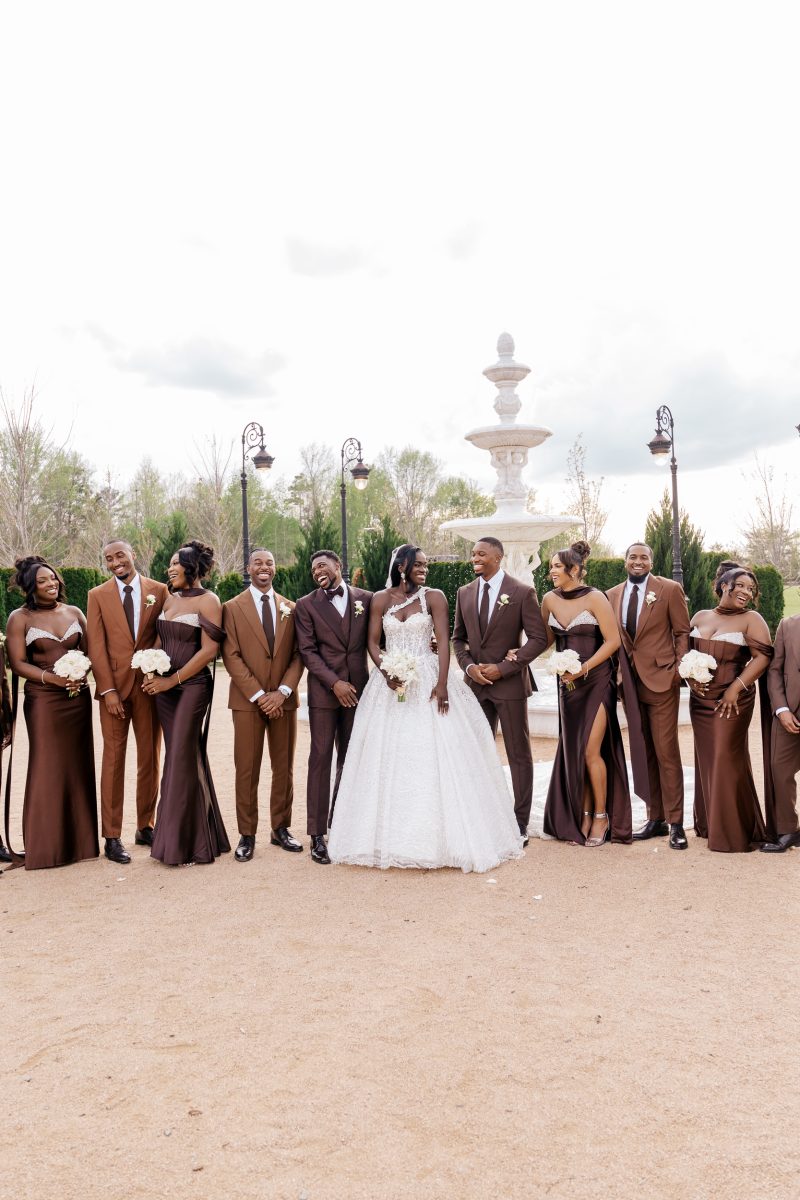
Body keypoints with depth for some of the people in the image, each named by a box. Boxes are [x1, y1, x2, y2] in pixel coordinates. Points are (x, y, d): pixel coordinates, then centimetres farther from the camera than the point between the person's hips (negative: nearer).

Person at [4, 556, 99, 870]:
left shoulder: (74, 612, 9)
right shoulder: (20, 618, -1)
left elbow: (89, 650, 13)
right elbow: (17, 662, -5)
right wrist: (50, 677, -18)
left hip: (78, 698, 4)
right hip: (43, 700, -3)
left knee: (78, 767, 7)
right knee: (47, 770, -1)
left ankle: (80, 840, 17)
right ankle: (47, 845, 9)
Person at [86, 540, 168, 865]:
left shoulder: (158, 590, 5)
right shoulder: (97, 595, 5)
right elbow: (96, 646, 0)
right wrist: (108, 689, -9)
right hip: (114, 685, -1)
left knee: (150, 758, 7)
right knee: (114, 759, 1)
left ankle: (146, 827, 19)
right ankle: (112, 836, 7)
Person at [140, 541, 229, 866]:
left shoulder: (207, 600, -7)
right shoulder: (169, 598, 13)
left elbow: (209, 650, -12)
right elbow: (160, 639, 18)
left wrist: (172, 680, -12)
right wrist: (151, 673, -1)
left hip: (192, 686, -6)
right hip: (164, 687, 6)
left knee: (182, 758, -4)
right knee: (178, 757, 11)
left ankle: (182, 843, 8)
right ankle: (177, 834, 22)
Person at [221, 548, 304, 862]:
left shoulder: (290, 608, 8)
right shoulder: (233, 608, 0)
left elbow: (298, 655, 5)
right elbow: (231, 656, -6)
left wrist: (282, 691, -9)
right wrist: (259, 695, -12)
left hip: (283, 699, 3)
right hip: (248, 700, -3)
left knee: (284, 767, 9)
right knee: (247, 770, 0)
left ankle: (281, 829, 22)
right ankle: (247, 835, 11)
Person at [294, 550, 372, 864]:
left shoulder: (365, 599, 6)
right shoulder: (306, 605, 1)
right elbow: (307, 651, -5)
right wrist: (335, 683, -14)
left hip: (357, 690, 2)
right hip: (323, 690, -2)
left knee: (351, 759, 10)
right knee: (321, 759, 0)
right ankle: (317, 834, 6)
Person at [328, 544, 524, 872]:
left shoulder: (434, 597, 0)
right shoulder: (380, 599, 5)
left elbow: (443, 641, -7)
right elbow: (372, 641, 4)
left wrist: (442, 684, -17)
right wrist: (385, 673, -13)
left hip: (427, 681, -1)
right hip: (391, 680, 2)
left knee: (433, 756, -3)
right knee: (388, 756, 3)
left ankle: (437, 833, 8)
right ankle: (391, 835, 15)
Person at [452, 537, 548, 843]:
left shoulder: (522, 592, -6)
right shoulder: (464, 593, 8)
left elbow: (538, 638, -8)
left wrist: (504, 667, -15)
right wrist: (469, 666, -4)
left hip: (510, 682, -4)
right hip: (476, 683, 4)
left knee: (519, 754, 5)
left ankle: (521, 822, 14)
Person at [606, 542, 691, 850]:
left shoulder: (670, 589, -2)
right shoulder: (611, 595, 10)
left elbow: (682, 632, -1)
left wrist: (680, 669, -10)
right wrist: (616, 671, 4)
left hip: (661, 679, -4)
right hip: (629, 683, 5)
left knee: (666, 751, -4)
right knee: (642, 754, 10)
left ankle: (675, 822, 6)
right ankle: (655, 818, 20)